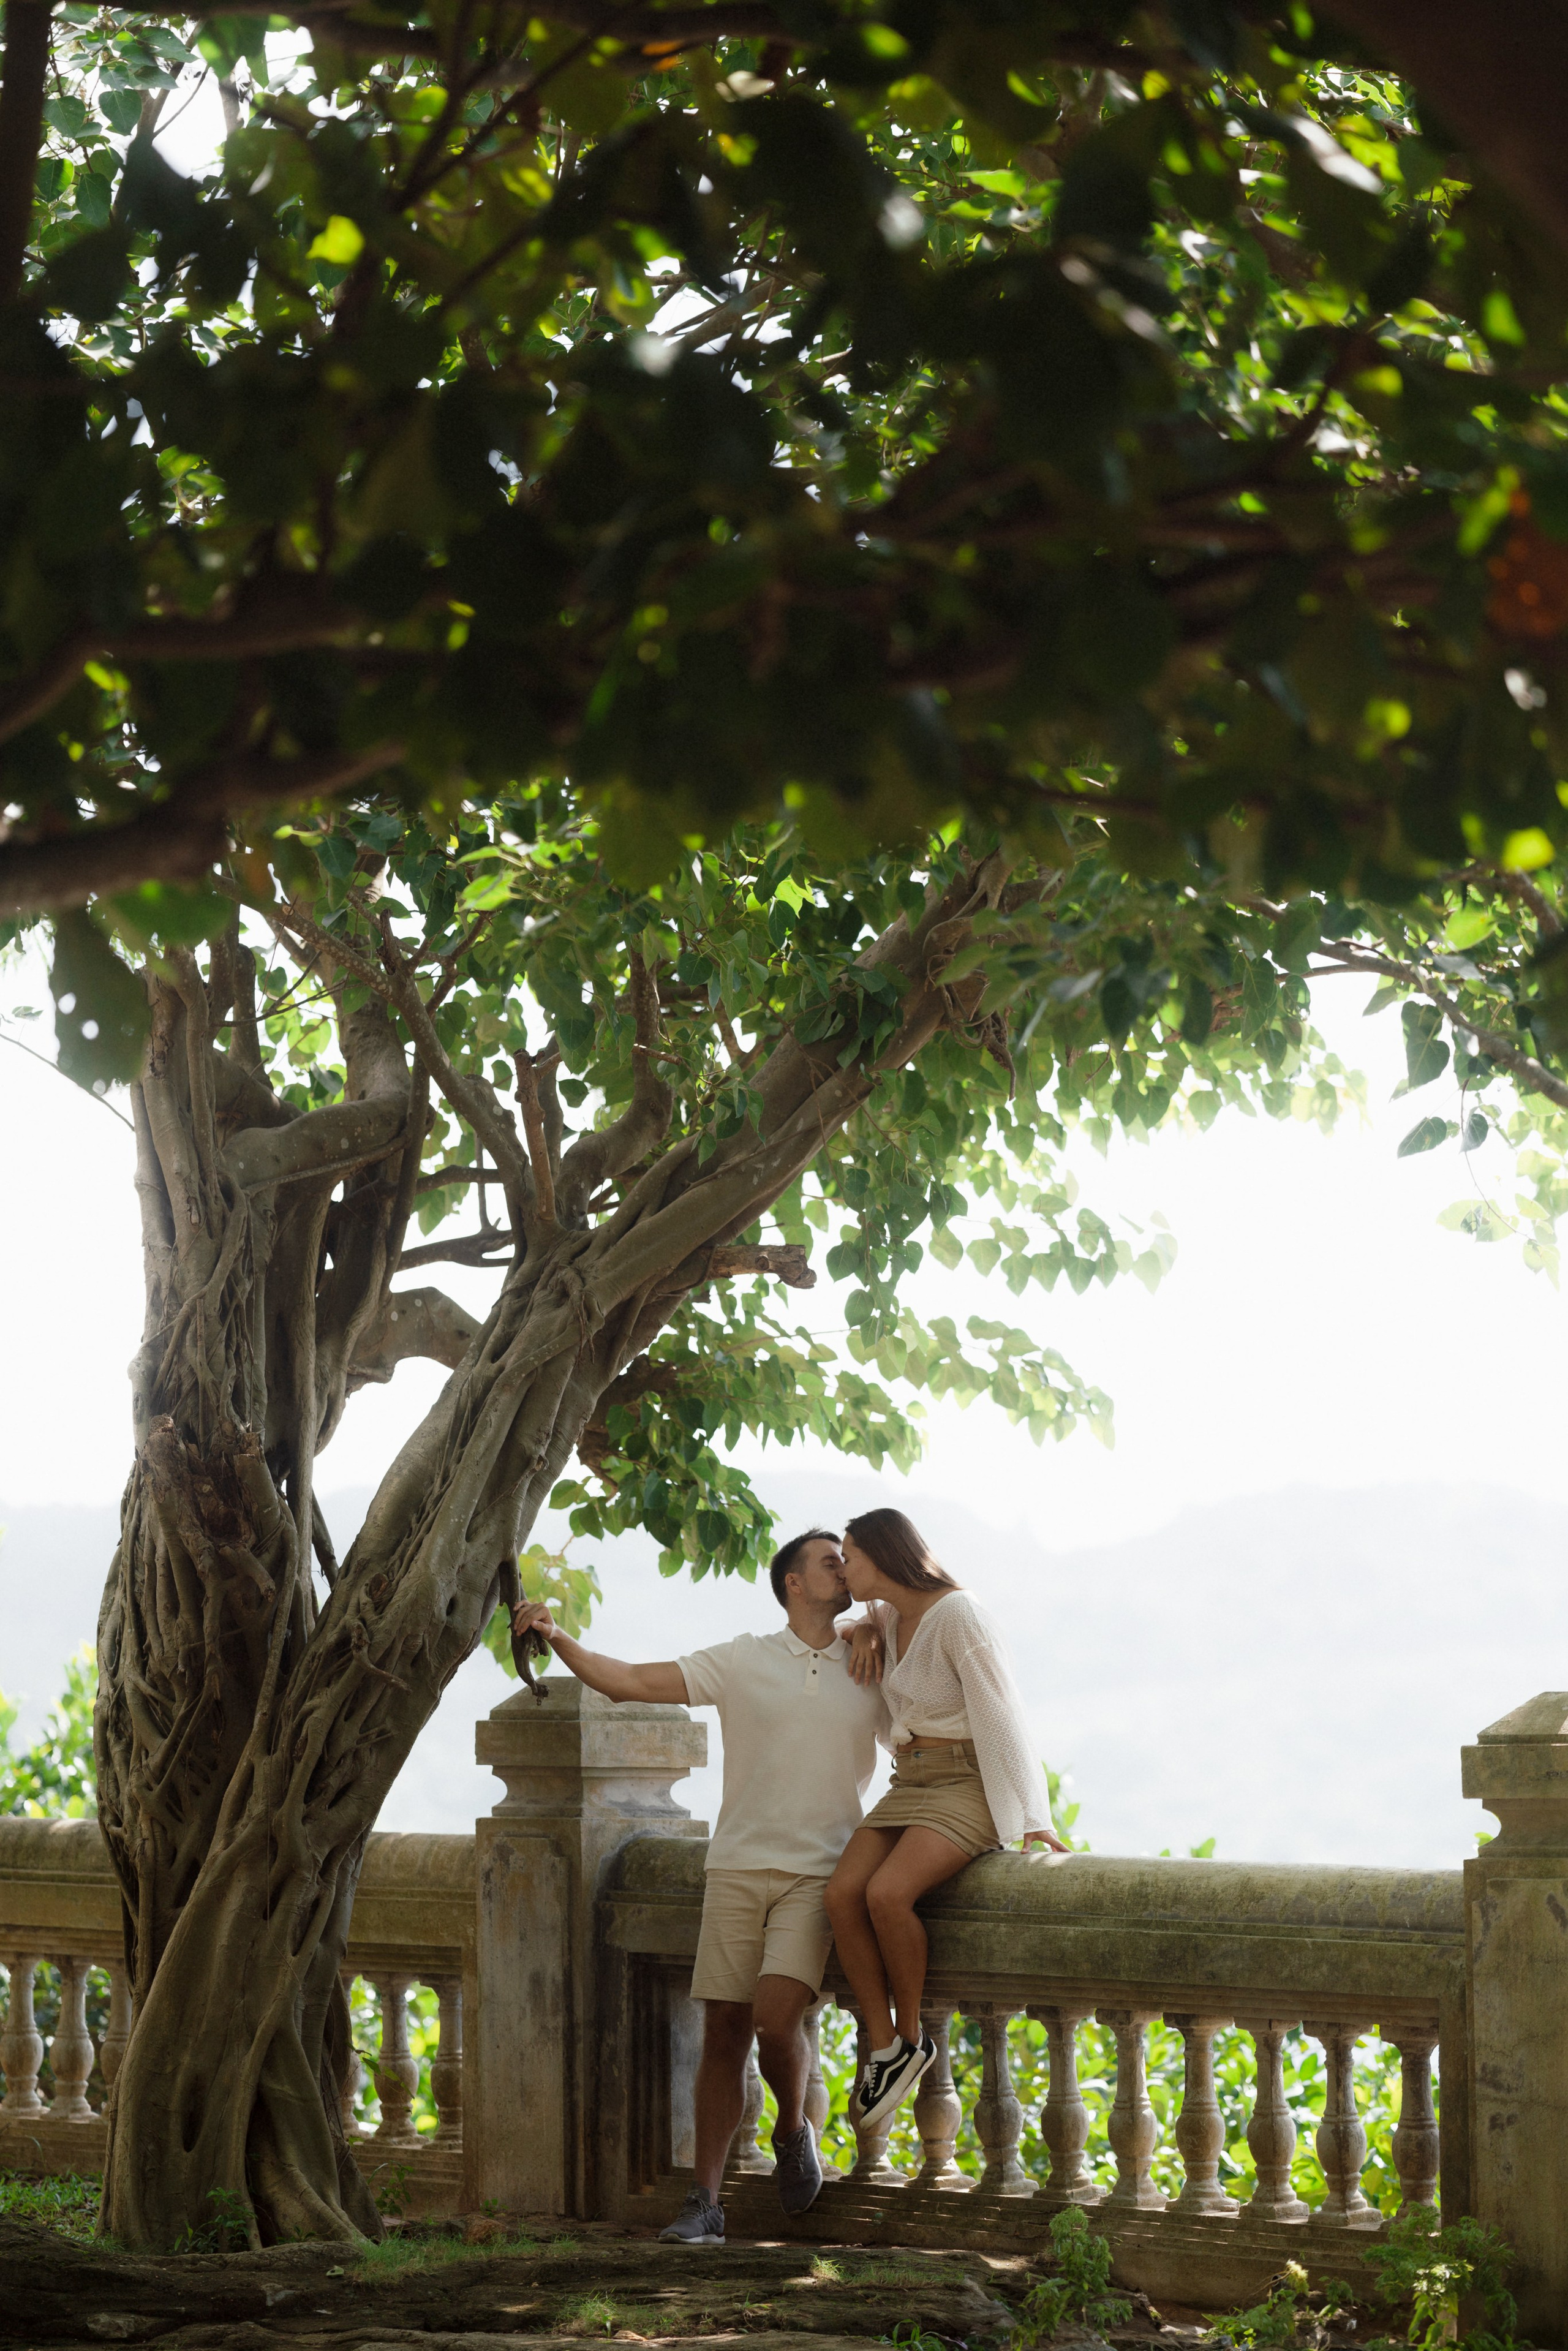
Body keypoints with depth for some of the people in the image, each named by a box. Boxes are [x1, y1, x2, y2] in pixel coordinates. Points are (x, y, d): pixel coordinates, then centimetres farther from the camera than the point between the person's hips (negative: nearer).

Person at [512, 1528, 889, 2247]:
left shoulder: (870, 1674, 11)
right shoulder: (744, 1661, 6)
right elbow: (629, 1681, 2)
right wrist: (556, 1639, -11)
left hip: (819, 1872, -1)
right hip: (738, 1866, 1)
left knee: (776, 2017, -20)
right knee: (723, 2033, -1)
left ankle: (793, 2131, 10)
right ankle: (705, 2203, 4)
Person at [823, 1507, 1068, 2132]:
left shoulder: (959, 1616, -13)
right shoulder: (892, 1618, 13)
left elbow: (1002, 1717, -16)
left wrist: (1034, 1820, -20)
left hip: (967, 1785, -8)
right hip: (909, 1787, 8)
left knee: (886, 1892, -31)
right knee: (843, 1892, -19)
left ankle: (911, 2038, -10)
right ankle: (883, 2047, -14)